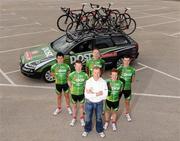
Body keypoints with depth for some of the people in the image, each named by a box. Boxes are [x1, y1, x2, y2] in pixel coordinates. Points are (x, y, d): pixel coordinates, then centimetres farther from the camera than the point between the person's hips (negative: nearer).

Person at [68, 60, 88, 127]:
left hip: (81, 93, 0)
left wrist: (84, 88, -2)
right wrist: (71, 88, 0)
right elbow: (69, 81, 6)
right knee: (74, 105, 15)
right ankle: (74, 118, 32)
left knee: (81, 106, 13)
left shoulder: (84, 75, -11)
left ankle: (82, 119, 30)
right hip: (74, 93, 0)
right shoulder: (71, 74, -10)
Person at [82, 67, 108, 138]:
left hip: (99, 103, 0)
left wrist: (92, 93, -23)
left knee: (99, 118, 19)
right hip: (89, 102, 0)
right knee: (88, 118, 18)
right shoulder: (88, 81, -17)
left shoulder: (103, 82, -15)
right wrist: (97, 94, -25)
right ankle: (87, 130, 42)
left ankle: (100, 130, 42)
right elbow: (86, 95, -21)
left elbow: (105, 94, -18)